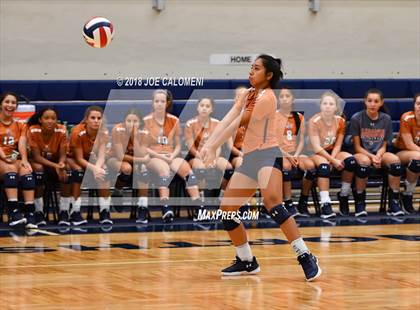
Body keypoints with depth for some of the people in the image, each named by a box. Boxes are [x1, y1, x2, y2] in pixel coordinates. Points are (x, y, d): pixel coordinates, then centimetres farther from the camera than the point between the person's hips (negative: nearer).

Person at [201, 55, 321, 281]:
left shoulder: (267, 97, -11)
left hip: (267, 154, -9)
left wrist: (213, 148, -3)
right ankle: (246, 262, 22)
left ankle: (306, 258, -34)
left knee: (272, 201, -31)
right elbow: (227, 120, 5)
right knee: (227, 209, 7)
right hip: (249, 159, 9)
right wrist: (208, 145, -8)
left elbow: (238, 124, -9)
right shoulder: (248, 94, 16)